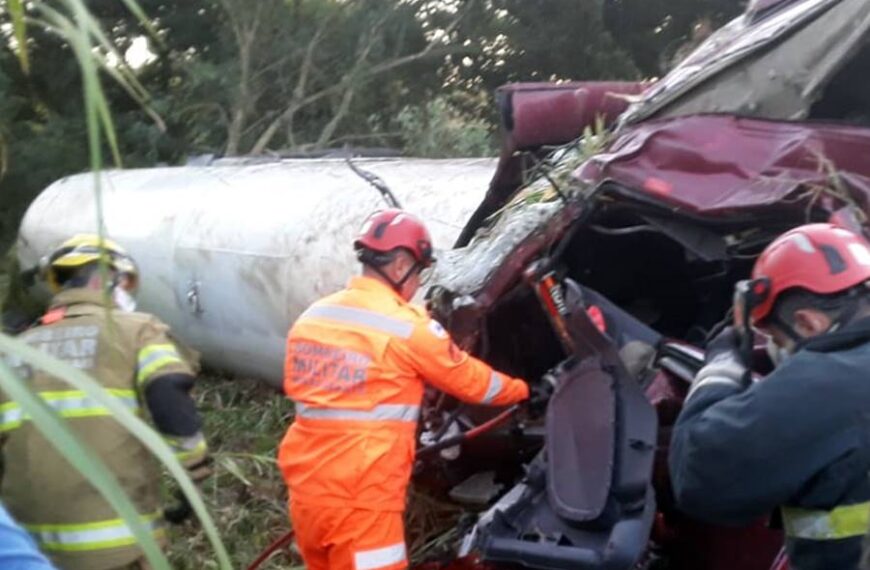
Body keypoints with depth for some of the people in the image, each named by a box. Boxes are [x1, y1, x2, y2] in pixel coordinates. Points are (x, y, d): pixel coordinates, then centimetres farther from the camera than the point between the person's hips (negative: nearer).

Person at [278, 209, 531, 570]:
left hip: (308, 489, 7)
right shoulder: (406, 327, -11)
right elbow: (471, 380, 2)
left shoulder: (310, 318, 8)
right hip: (361, 498, -7)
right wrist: (522, 390, 20)